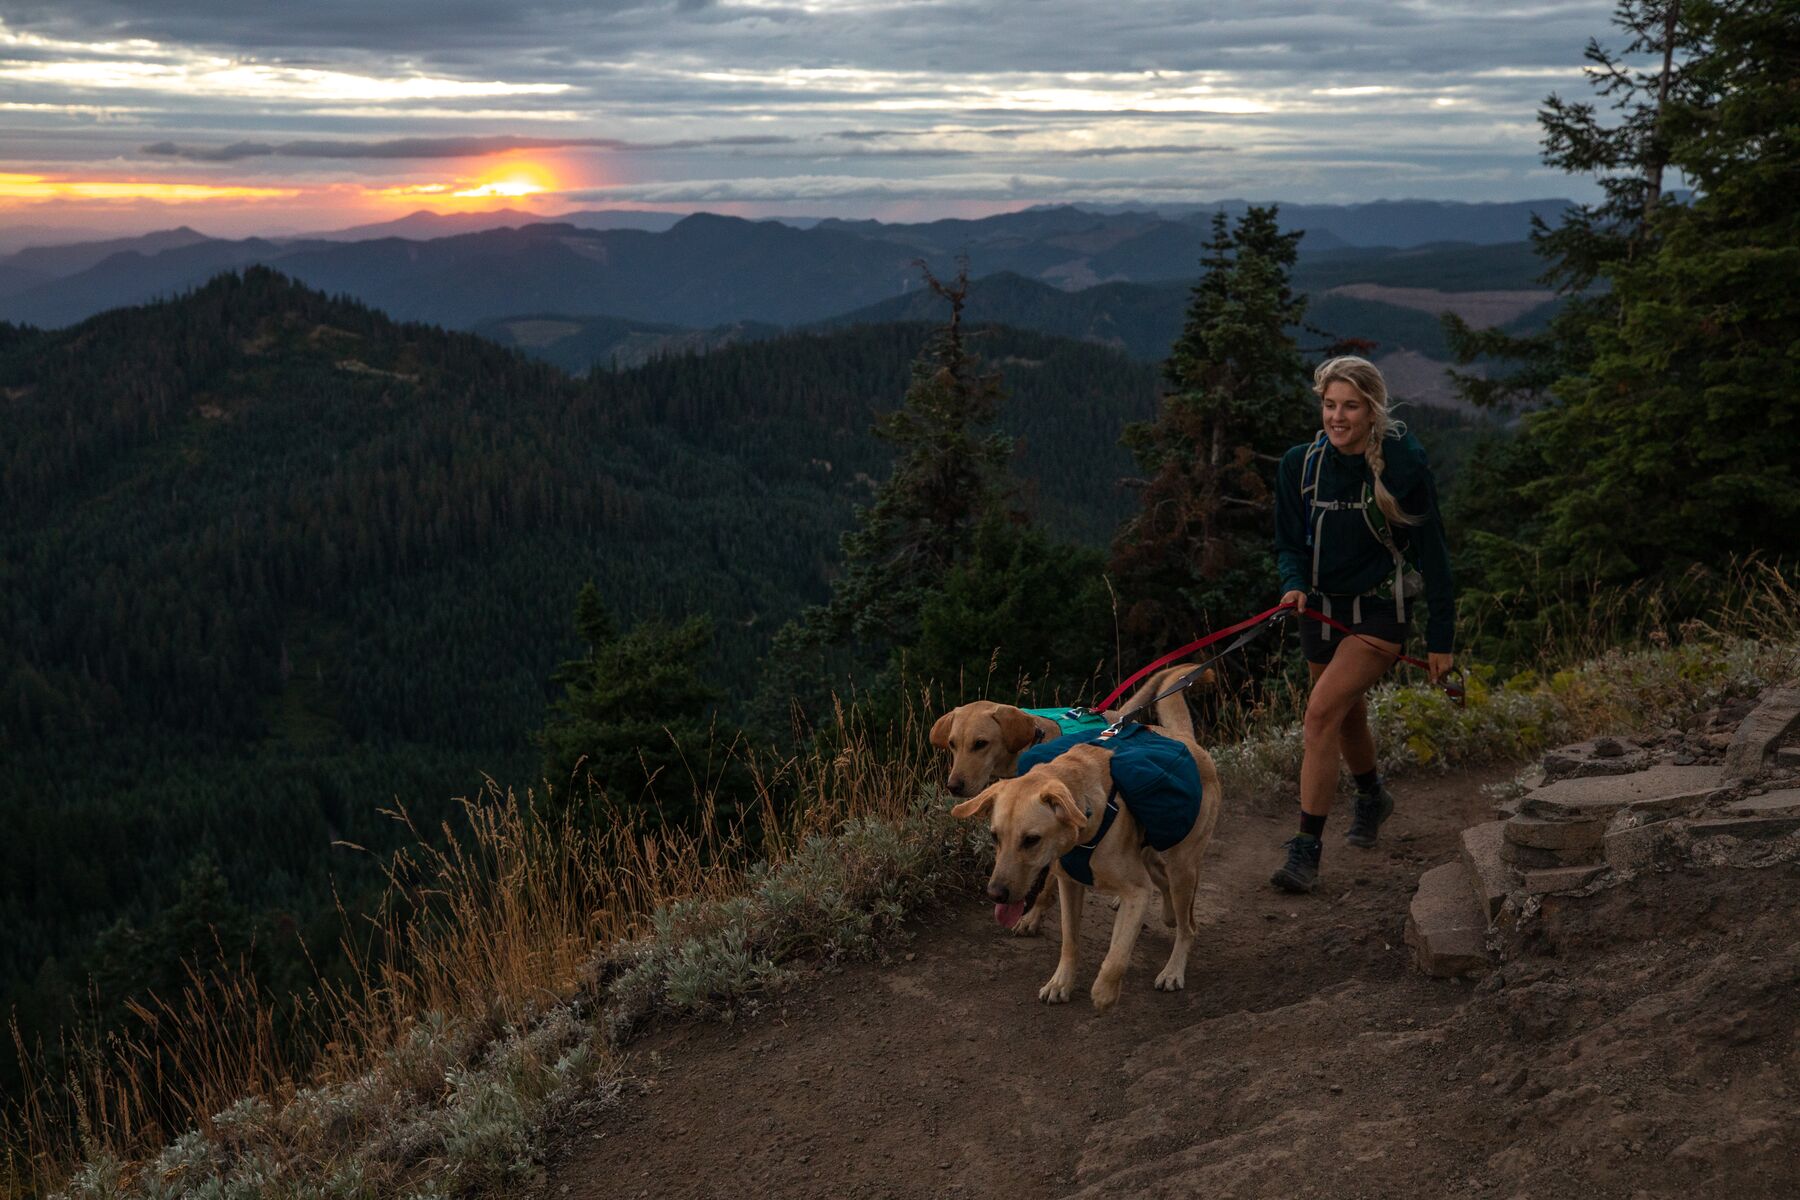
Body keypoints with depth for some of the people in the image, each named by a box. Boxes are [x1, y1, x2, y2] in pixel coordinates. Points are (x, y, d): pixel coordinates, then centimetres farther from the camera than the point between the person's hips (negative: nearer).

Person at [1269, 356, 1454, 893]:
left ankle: (1306, 849, -17)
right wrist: (1294, 584, -19)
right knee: (1348, 717, 21)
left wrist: (1440, 637, -5)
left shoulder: (1403, 465, -13)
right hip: (1321, 608, 5)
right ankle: (1372, 797, 53)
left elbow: (1432, 551, -6)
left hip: (1380, 611, -5)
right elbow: (1289, 544, 4)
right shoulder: (1300, 465, -4)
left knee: (1322, 712, -22)